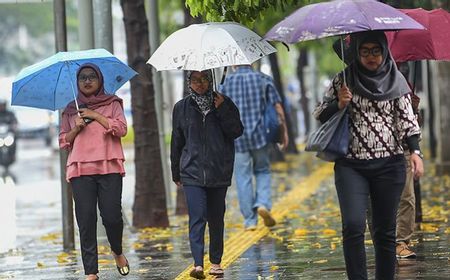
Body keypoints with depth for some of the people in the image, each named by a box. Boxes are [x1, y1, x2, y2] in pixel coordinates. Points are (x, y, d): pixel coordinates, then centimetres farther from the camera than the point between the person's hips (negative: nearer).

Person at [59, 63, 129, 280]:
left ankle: (117, 252, 22)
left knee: (112, 215, -10)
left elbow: (122, 129, -2)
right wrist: (76, 128, -2)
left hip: (109, 166, -2)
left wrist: (95, 116, -4)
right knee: (86, 219, -6)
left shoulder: (112, 104, 13)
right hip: (80, 169, 2)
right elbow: (63, 141, 16)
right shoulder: (71, 110, 18)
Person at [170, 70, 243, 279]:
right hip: (192, 172, -1)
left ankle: (216, 262, 20)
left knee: (216, 218, 8)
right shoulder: (182, 108, 7)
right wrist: (176, 173, 15)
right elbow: (176, 142, 13)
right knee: (197, 217, -13)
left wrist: (222, 110, -14)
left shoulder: (224, 103, 5)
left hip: (219, 172, 1)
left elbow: (237, 132, -3)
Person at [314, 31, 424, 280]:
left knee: (385, 230, 4)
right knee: (353, 225, -16)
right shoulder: (343, 80, 4)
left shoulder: (395, 80, 6)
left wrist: (415, 151, -9)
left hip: (389, 165, 1)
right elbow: (320, 115, 8)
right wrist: (339, 105, -11)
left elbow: (406, 118, 5)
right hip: (351, 166, -1)